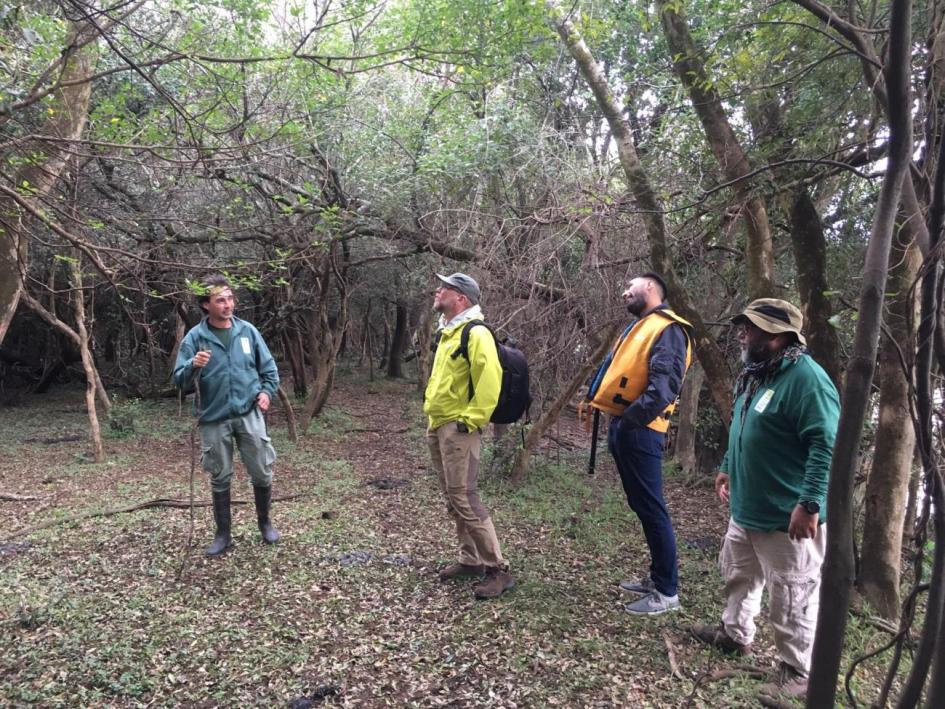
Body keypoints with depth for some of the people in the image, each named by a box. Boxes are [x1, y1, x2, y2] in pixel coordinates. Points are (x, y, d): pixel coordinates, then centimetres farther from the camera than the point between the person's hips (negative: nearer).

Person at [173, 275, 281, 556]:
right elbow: (180, 381, -5)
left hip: (249, 414, 1)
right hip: (214, 419, -1)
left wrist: (267, 391, -5)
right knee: (220, 479, 10)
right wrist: (193, 365, -25)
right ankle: (223, 534, 27)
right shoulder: (194, 337, -4)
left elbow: (269, 368, 11)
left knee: (262, 473, 6)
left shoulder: (248, 331, 1)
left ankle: (265, 523, 29)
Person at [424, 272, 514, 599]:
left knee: (464, 499, -9)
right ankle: (470, 560, 26)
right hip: (438, 427, 10)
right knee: (453, 499, 14)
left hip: (458, 429, -10)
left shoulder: (475, 333, -16)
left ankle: (497, 569, 1)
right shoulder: (446, 333, 15)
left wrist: (471, 421, -21)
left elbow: (489, 382, -24)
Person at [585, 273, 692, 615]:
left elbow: (664, 383, -22)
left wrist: (633, 417, -23)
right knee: (641, 506, 16)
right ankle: (657, 577, 29)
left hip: (639, 430, -10)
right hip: (622, 426, 10)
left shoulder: (667, 329, -10)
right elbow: (612, 369, 24)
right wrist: (594, 397, 9)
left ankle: (667, 592, 8)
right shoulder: (638, 327, 22)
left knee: (651, 508, -3)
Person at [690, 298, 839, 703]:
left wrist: (809, 504, -29)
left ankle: (798, 673, 23)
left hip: (786, 517, -10)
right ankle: (735, 634, 47)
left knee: (793, 599, 5)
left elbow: (827, 446, -27)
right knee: (738, 574, 26)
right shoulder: (755, 374, 9)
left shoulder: (806, 378, -22)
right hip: (747, 509, 10)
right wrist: (728, 469, 22)